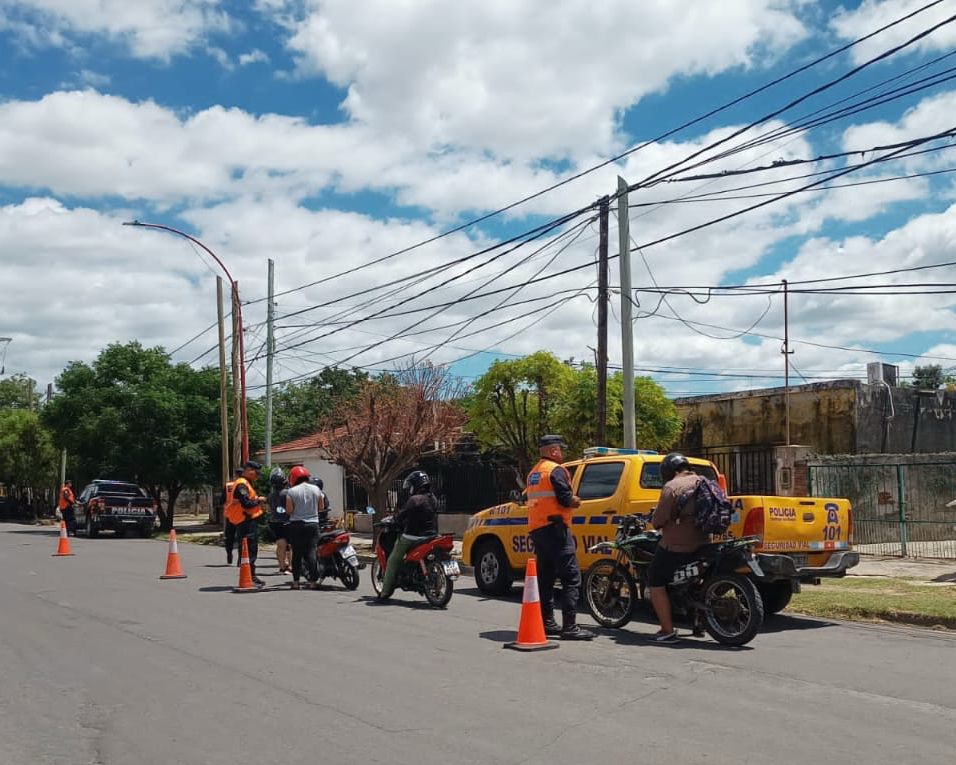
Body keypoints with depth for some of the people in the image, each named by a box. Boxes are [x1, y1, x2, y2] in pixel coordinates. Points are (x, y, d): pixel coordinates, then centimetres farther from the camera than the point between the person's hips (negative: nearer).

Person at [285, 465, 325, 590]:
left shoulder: (291, 492, -7)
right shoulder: (316, 489, 2)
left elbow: (289, 510, -9)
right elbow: (321, 507, 7)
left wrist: (297, 510, 11)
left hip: (296, 524, -2)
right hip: (313, 524, 2)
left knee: (297, 553, 4)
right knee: (311, 552, 2)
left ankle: (296, 581, 6)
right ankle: (313, 581, -3)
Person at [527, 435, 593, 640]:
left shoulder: (533, 472, 20)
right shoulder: (556, 470, -9)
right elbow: (565, 499, -18)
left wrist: (571, 500, 12)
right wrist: (575, 501, 3)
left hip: (536, 529, 10)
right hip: (555, 528, -10)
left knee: (545, 578, 14)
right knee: (571, 578, -9)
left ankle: (546, 623, 18)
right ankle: (569, 627, -13)